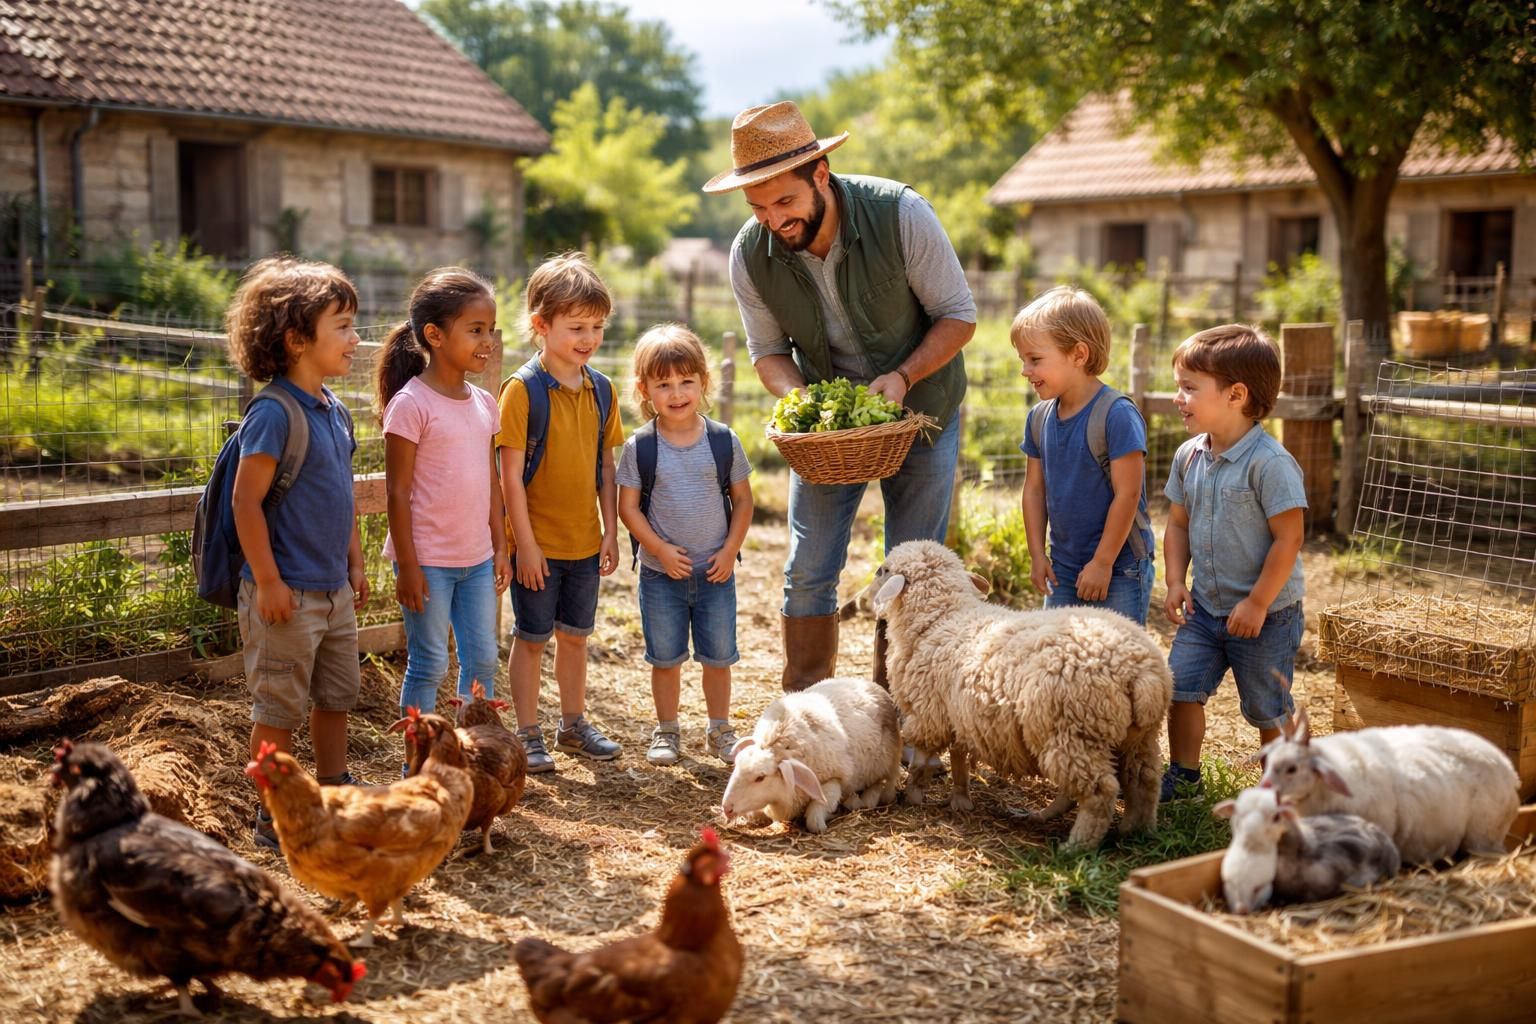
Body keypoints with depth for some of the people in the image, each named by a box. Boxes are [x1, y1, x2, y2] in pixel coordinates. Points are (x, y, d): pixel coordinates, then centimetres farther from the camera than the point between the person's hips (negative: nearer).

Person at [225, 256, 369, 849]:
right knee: (280, 709, 5)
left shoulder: (335, 412, 7)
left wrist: (355, 563, 16)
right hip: (288, 594, -8)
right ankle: (273, 818, 19)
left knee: (337, 696, 19)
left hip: (334, 591, 8)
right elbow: (246, 501, -20)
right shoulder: (274, 415, -19)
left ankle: (334, 794, 36)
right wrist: (267, 582, -19)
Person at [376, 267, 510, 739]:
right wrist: (407, 567, -14)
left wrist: (500, 548, 11)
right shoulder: (411, 405, -14)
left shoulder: (484, 403, 6)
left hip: (477, 559, 6)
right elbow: (398, 491, -13)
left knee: (482, 660, 13)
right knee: (429, 665, 4)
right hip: (428, 560, -6)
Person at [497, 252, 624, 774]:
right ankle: (528, 735, 19)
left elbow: (605, 466, 10)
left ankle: (573, 724, 32)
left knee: (575, 634, 17)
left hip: (584, 540, 5)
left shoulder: (601, 389, 3)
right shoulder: (523, 389, -14)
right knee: (531, 637, 7)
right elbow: (511, 473, -14)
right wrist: (525, 544, -15)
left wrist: (610, 532, 7)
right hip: (538, 541, -5)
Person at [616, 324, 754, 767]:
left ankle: (720, 730, 26)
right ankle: (667, 731, 25)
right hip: (661, 572, -1)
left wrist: (730, 550, -6)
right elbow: (628, 506, -5)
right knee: (665, 657, 10)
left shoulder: (724, 441, -4)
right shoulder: (639, 447, -7)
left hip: (715, 571, 1)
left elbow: (743, 500, 3)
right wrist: (660, 549, -14)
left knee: (718, 656, 10)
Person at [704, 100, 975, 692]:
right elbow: (768, 351, -3)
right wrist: (798, 399, -24)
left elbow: (959, 315, -15)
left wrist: (902, 377, -29)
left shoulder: (901, 214, -25)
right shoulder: (750, 255, -17)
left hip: (921, 409, -2)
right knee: (808, 571, 1)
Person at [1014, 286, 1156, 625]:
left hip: (1119, 568, -7)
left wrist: (1102, 562, -16)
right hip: (1064, 566, 7)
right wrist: (1037, 554, 5)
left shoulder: (1116, 415, -19)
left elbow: (1127, 494, -19)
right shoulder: (1040, 418, 2)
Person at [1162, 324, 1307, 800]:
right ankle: (1183, 776, 21)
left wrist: (1257, 604, -20)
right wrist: (1176, 582, -1)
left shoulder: (1269, 463, -22)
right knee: (1181, 686, 3)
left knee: (1269, 709, 8)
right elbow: (1178, 524, 11)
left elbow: (1289, 539, -22)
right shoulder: (1189, 456, 0)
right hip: (1204, 607, 6)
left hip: (1265, 614, -6)